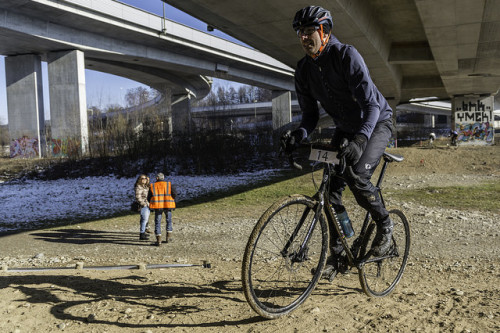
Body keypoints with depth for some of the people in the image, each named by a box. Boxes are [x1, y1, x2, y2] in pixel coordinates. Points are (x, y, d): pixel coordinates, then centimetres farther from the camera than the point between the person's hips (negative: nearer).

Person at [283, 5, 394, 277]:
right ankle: (337, 253, 10)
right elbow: (311, 114, -3)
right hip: (345, 129, 6)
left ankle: (385, 226, 1)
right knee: (331, 189, -5)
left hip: (376, 123, -6)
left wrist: (360, 139, -49)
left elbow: (371, 105, -33)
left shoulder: (347, 56, -26)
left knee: (357, 176, -28)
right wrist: (299, 133, -26)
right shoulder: (304, 69, -7)